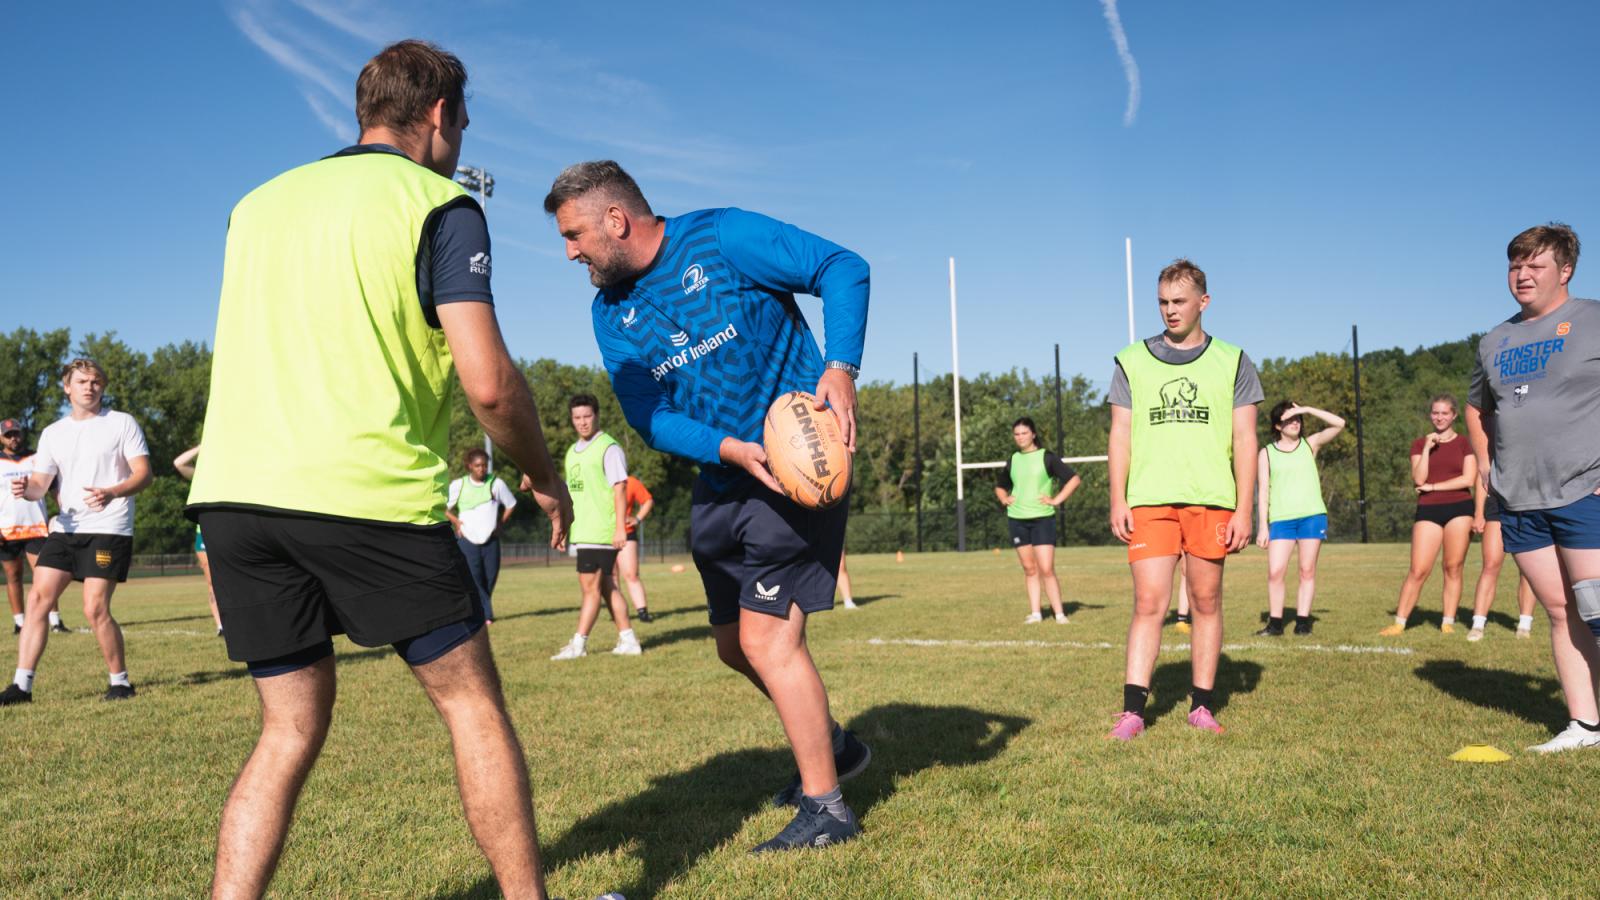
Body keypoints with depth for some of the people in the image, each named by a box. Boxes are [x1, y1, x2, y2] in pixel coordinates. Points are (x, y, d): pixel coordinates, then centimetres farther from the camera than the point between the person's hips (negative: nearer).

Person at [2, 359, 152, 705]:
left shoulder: (122, 423, 0)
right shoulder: (52, 433, 13)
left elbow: (143, 474, -6)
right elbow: (40, 484, 8)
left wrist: (111, 493, -25)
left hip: (108, 529, -5)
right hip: (65, 529, 5)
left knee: (95, 608, -11)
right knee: (38, 599, -2)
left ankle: (121, 682, 5)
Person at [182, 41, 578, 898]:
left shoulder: (258, 203, 19)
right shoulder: (439, 206, 0)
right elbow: (489, 382, -10)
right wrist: (544, 477, 6)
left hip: (233, 491, 6)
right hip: (367, 490, -6)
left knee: (290, 730, 15)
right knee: (473, 705, 9)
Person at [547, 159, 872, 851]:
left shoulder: (723, 238, -12)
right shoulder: (611, 312, 4)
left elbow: (842, 268, -11)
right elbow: (649, 418, -5)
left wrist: (842, 366, -26)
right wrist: (730, 449, -23)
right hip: (719, 479, 8)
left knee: (766, 637, -11)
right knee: (736, 646, 15)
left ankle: (825, 808, 4)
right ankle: (833, 746, 38)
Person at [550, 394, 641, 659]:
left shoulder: (609, 448, -8)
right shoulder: (573, 452, 17)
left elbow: (620, 489, -13)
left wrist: (620, 527, -20)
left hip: (601, 533, -8)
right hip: (582, 533, 8)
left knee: (591, 587, -5)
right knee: (606, 587, 9)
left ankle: (578, 644, 0)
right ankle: (628, 640, 14)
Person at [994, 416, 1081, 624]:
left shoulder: (1046, 457, -3)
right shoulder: (1013, 460, 11)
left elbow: (1074, 479, -6)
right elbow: (999, 485, 28)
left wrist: (1057, 500, -11)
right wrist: (1004, 499, 9)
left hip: (1042, 518, -4)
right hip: (1017, 519, 5)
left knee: (1046, 570, -10)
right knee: (1029, 570, 8)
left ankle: (1059, 614, -3)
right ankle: (1034, 613, 12)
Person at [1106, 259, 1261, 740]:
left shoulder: (1232, 362, 8)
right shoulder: (1132, 361, 10)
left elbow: (1244, 440, 5)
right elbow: (1120, 435, 9)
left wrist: (1243, 510, -2)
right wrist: (1117, 500, 0)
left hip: (1212, 502, 0)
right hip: (1149, 501, 0)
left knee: (1206, 603, 5)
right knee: (1149, 604, -6)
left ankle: (1203, 705, 14)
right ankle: (1133, 710, -5)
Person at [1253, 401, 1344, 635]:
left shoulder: (1310, 445, 11)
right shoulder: (1267, 453, 7)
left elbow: (1339, 423, -1)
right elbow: (1263, 491, 5)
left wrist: (1307, 409, -4)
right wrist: (1263, 526, -1)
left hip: (1312, 516, 1)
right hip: (1281, 519, -1)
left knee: (1307, 571, 1)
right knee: (1275, 572, -8)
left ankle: (1303, 622, 6)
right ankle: (1275, 624, 1)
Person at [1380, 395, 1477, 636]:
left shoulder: (1464, 444, 7)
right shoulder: (1419, 444, 10)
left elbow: (1468, 479, -4)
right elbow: (1418, 479, -3)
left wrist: (1433, 486, -5)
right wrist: (1427, 448, -9)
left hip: (1459, 509, 0)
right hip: (1428, 510, 0)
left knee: (1453, 568, 0)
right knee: (1418, 570, -6)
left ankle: (1448, 622, 8)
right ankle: (1399, 622, -3)